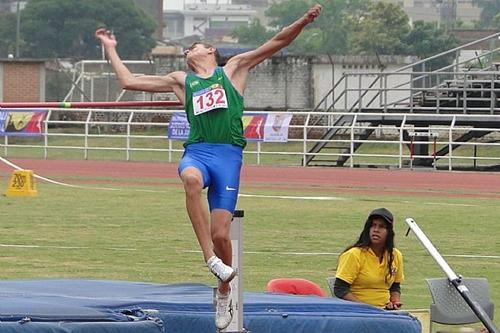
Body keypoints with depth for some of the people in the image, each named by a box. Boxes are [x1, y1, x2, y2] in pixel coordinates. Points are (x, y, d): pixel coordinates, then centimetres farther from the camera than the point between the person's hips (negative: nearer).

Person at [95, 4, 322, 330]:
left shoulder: (233, 69, 20)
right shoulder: (181, 81, 26)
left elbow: (277, 43, 15)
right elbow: (128, 81, 29)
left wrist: (304, 21, 2)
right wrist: (110, 48, 34)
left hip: (228, 154, -1)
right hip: (197, 151, 1)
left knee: (220, 233, -9)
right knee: (192, 179, -38)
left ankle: (224, 292, 16)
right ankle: (211, 258, -38)